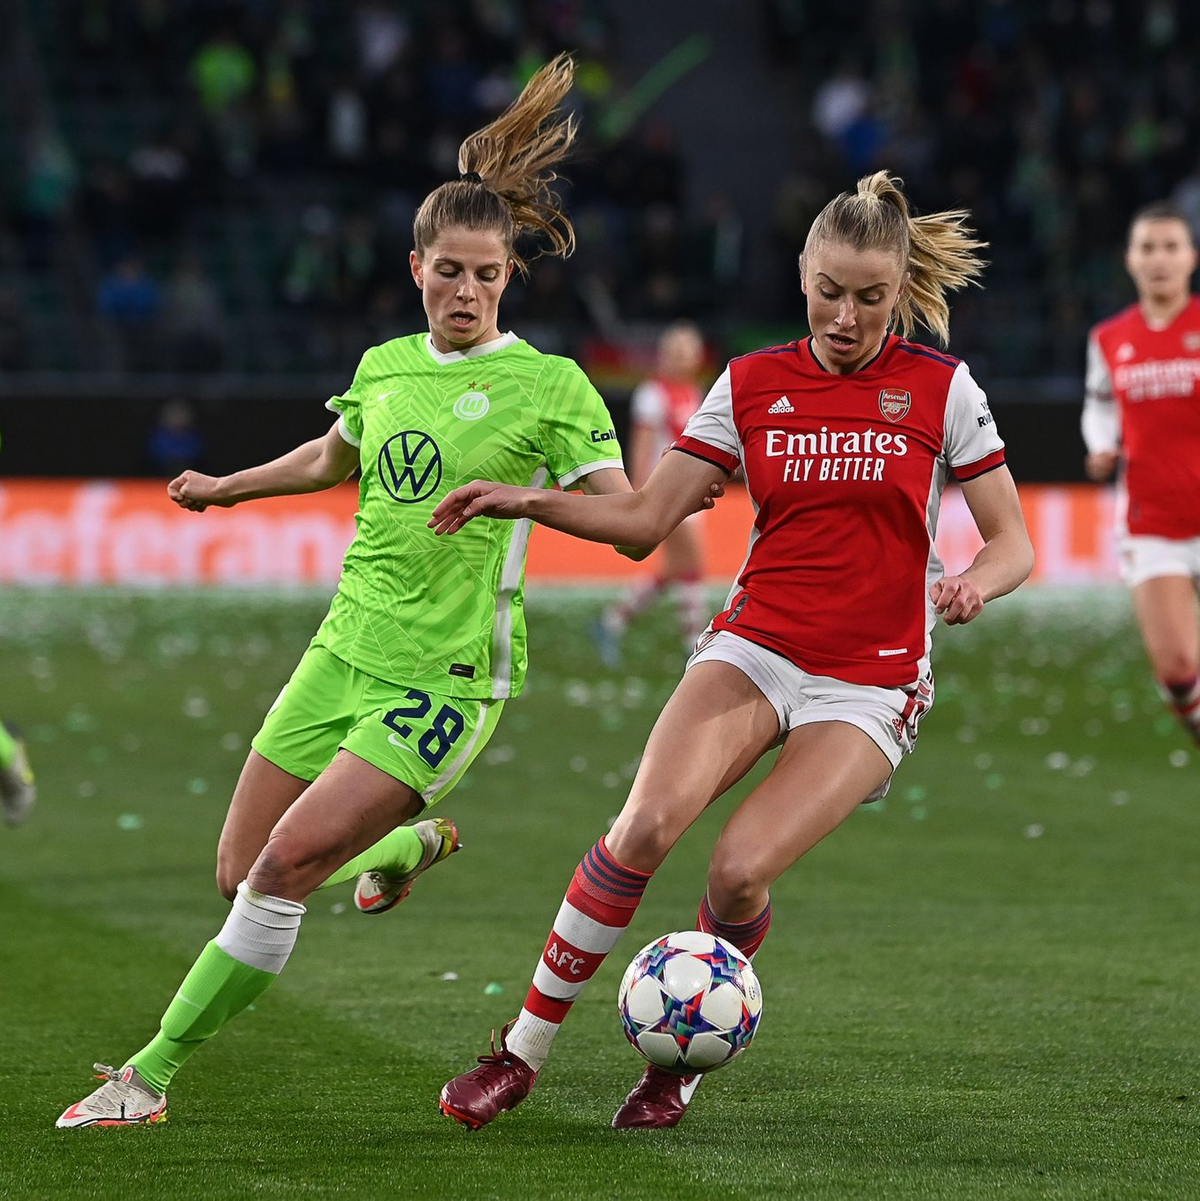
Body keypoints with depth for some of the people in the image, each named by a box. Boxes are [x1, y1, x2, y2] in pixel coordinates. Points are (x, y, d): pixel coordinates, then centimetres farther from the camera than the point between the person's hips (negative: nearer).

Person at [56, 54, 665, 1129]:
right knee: (240, 874, 8)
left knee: (288, 862, -19)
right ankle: (409, 843, 38)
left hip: (448, 676, -6)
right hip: (348, 648, 6)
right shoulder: (385, 368, 10)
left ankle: (152, 1075, -10)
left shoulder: (549, 387, -7)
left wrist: (523, 493, -28)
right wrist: (228, 487, 32)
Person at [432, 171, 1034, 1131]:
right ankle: (525, 1048, -11)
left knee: (741, 870, -21)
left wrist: (970, 583, -21)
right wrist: (528, 502, -9)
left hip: (872, 682, -2)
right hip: (756, 646, 2)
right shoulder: (752, 385, 5)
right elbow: (647, 515, 5)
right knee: (646, 825, -24)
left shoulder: (942, 389, -2)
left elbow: (1013, 546, 1)